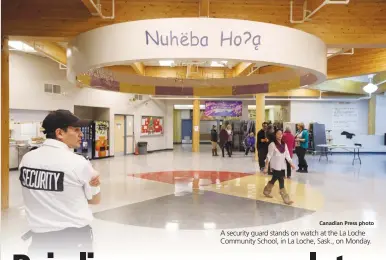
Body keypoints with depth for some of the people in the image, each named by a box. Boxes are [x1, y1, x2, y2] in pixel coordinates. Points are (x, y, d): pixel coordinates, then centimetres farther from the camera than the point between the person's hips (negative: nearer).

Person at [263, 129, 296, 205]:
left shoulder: (284, 144, 6)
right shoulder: (272, 144, -11)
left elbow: (287, 155, 8)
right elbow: (269, 156, -11)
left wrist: (291, 163, -2)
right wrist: (266, 167, -13)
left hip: (282, 166, 6)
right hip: (275, 166, -6)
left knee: (274, 179, 16)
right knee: (281, 181, -5)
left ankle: (266, 191, 37)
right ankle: (286, 199, 2)